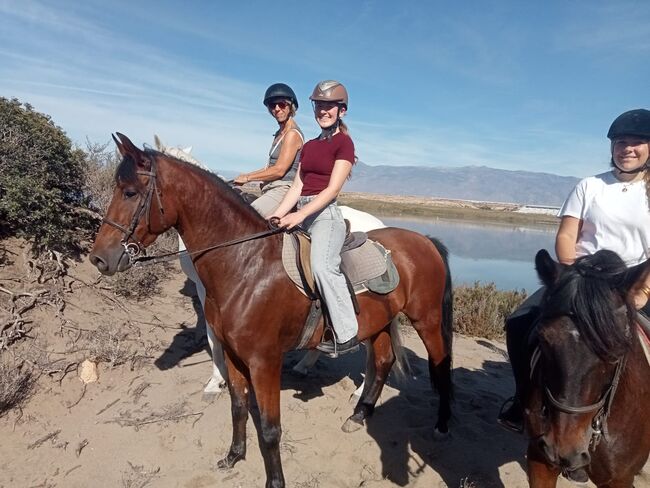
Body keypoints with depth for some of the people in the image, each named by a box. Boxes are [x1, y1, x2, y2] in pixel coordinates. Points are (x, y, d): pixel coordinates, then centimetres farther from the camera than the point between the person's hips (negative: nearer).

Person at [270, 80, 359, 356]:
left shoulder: (344, 143, -1)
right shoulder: (309, 146, 21)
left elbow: (332, 189, -12)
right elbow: (297, 187, 13)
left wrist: (300, 215, -22)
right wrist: (277, 215, 0)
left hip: (325, 214, -9)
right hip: (300, 214, 9)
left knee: (322, 265, -30)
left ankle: (347, 336, -22)